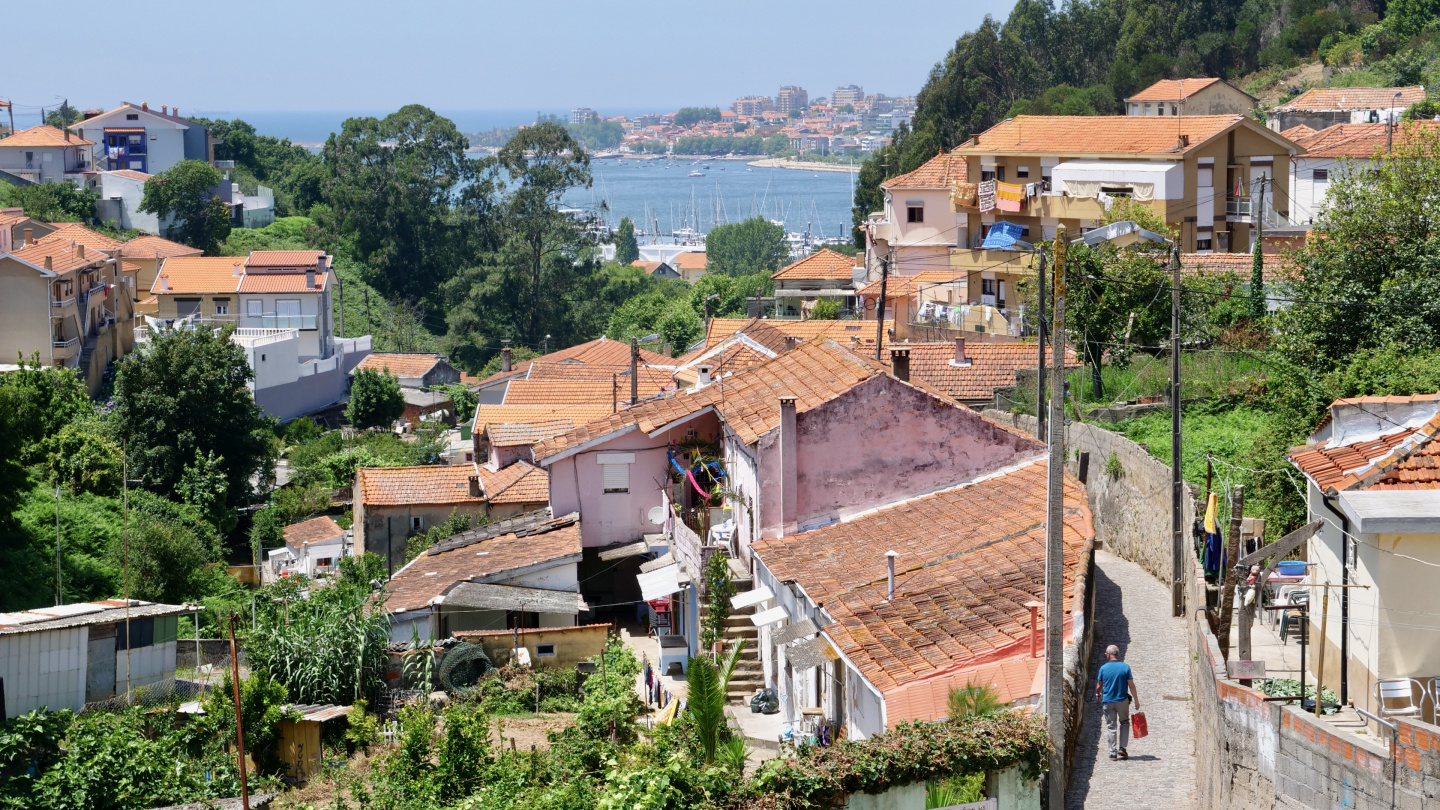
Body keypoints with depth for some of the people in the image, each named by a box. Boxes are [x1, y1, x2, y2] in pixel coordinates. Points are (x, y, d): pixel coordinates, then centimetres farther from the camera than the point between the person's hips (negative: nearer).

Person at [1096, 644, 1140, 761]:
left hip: (1108, 702, 0)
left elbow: (1099, 685, 3)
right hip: (1122, 700, 0)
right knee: (1124, 722, 18)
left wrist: (1097, 695, 24)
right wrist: (1136, 701, 3)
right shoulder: (1125, 667, -6)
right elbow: (1131, 685, -5)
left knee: (1111, 727, 6)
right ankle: (1122, 747, 6)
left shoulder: (1103, 668, -5)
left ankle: (1113, 753, 4)